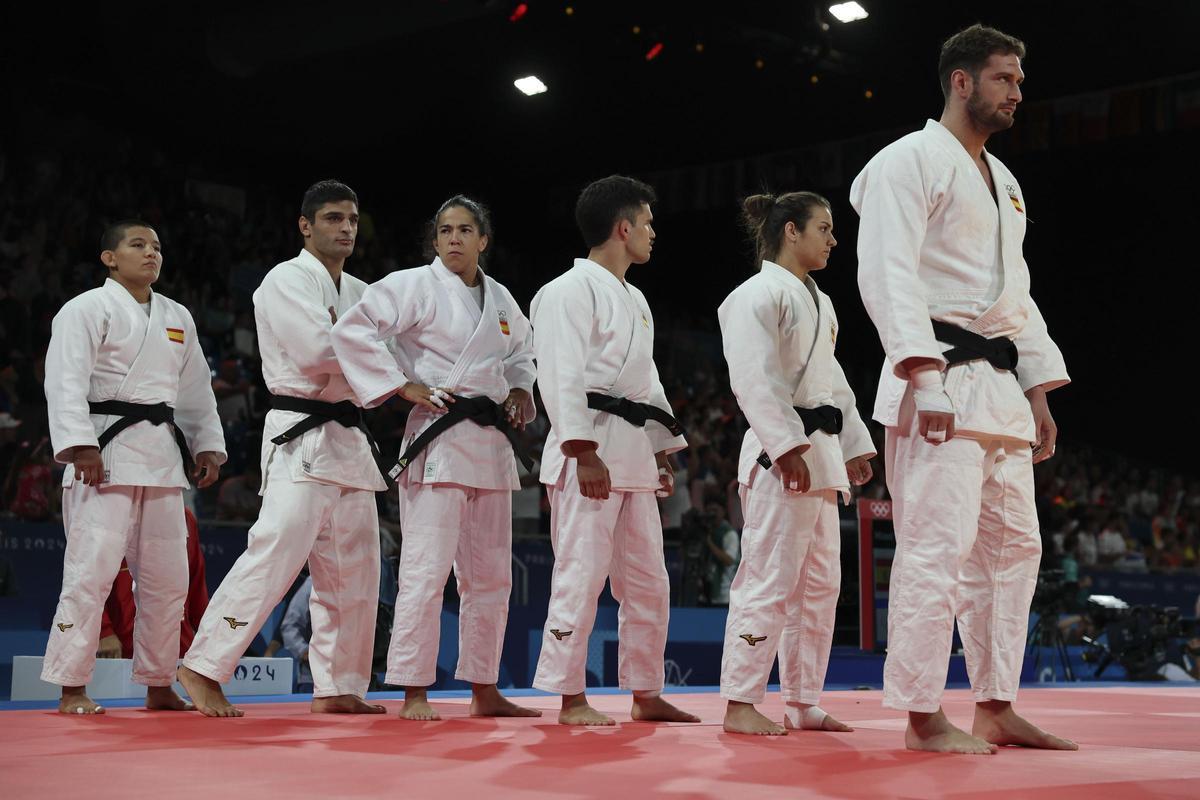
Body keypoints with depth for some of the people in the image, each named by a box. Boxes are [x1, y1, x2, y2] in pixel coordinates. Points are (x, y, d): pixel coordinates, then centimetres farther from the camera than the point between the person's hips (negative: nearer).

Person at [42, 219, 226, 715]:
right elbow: (66, 383, -13)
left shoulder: (177, 318, 18)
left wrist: (208, 446, 12)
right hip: (105, 451, -7)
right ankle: (72, 688, -4)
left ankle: (159, 687, 19)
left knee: (167, 575, 9)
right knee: (93, 567, -12)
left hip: (163, 452, 7)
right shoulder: (87, 309, -3)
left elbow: (197, 389, 21)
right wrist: (81, 445, -22)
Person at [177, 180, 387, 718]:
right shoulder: (286, 280, -6)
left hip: (350, 438, 9)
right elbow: (316, 351, -20)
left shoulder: (359, 292, 19)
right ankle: (204, 667, -9)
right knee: (274, 554, -17)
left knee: (354, 571, 9)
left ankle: (338, 687, 18)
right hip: (300, 437, -8)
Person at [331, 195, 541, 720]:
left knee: (490, 574, 11)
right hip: (438, 439, -7)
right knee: (427, 569, -11)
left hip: (492, 443, 7)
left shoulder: (500, 299, 13)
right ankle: (413, 692, -2)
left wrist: (521, 389, 11)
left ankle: (484, 691, 21)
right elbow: (351, 331, -14)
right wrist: (403, 385, -16)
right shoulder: (415, 286, -5)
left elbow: (521, 352, 32)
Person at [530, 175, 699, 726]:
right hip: (589, 452, -9)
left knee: (648, 580, 12)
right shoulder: (571, 291, -8)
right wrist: (584, 452, -22)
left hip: (633, 452, 10)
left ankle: (646, 694, 21)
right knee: (582, 572, -8)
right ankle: (571, 698, 0)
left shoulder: (634, 300, 21)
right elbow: (563, 377, -16)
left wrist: (662, 452, 21)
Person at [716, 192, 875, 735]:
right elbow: (754, 379, -18)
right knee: (769, 580, -11)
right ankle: (739, 705, -5)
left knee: (819, 583, 12)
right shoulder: (760, 294, -8)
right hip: (781, 455, -10)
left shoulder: (818, 302, 22)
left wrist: (854, 446, 18)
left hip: (821, 453, 10)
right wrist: (787, 446, -24)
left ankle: (803, 704, 19)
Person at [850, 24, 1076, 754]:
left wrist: (1039, 391, 17)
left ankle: (997, 709, 18)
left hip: (999, 384, 10)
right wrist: (925, 377, -25)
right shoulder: (912, 161, -5)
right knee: (938, 544, -12)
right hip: (940, 379, -10)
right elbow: (889, 276, -16)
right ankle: (924, 718, -6)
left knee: (1012, 545, 10)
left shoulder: (1004, 182, 23)